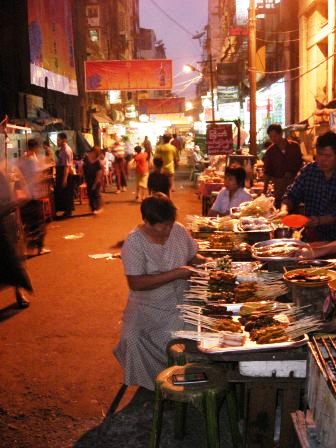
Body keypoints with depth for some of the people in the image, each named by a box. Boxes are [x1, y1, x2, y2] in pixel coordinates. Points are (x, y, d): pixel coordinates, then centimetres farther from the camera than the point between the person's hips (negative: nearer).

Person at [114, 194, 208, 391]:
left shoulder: (179, 230, -1)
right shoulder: (134, 243, -14)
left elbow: (192, 256, 16)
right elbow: (136, 283, -21)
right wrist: (175, 274, -24)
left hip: (181, 302, 3)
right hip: (148, 307, -3)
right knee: (133, 339, -26)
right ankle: (151, 384, 2)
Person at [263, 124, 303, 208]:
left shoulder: (294, 146, 0)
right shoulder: (270, 151, 0)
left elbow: (300, 163, 8)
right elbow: (267, 172, 0)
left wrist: (292, 173, -6)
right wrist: (265, 190, -7)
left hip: (294, 182, 0)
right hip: (278, 183, 0)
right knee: (279, 206, -3)